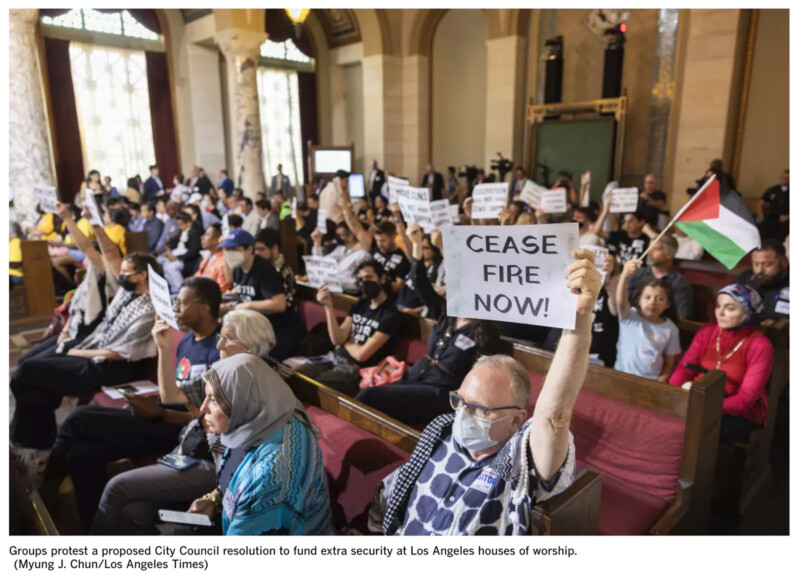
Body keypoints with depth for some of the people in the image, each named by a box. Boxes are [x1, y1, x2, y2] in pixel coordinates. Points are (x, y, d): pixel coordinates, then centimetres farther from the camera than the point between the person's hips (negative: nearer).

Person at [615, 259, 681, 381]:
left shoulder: (670, 328, 3)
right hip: (622, 377, -2)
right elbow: (621, 302, -26)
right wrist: (625, 275, -43)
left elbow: (670, 362, 9)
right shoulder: (630, 317, -4)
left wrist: (661, 382, -7)